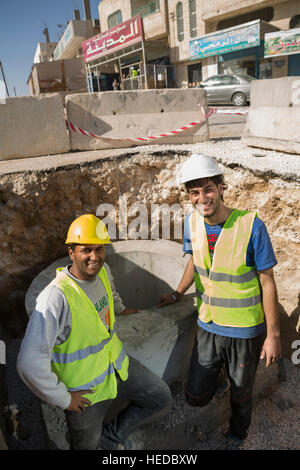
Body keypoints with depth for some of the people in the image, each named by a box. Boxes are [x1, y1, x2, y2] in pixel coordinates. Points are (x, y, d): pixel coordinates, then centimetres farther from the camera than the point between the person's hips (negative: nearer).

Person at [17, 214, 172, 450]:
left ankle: (113, 435, 28)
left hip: (118, 365, 6)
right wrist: (63, 398, -21)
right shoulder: (57, 296, -32)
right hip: (86, 389, -6)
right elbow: (30, 362, -33)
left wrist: (120, 308, 32)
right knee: (86, 444, 19)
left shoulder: (103, 271, -8)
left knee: (162, 399, 11)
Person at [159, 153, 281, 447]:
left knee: (240, 394, 21)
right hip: (209, 326, 3)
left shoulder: (251, 226, -22)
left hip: (246, 330, -3)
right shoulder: (192, 221, -9)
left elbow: (267, 282, -13)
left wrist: (273, 335, -9)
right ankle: (219, 371, 46)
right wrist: (177, 294, 21)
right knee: (195, 396, 12)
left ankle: (236, 434, 55)